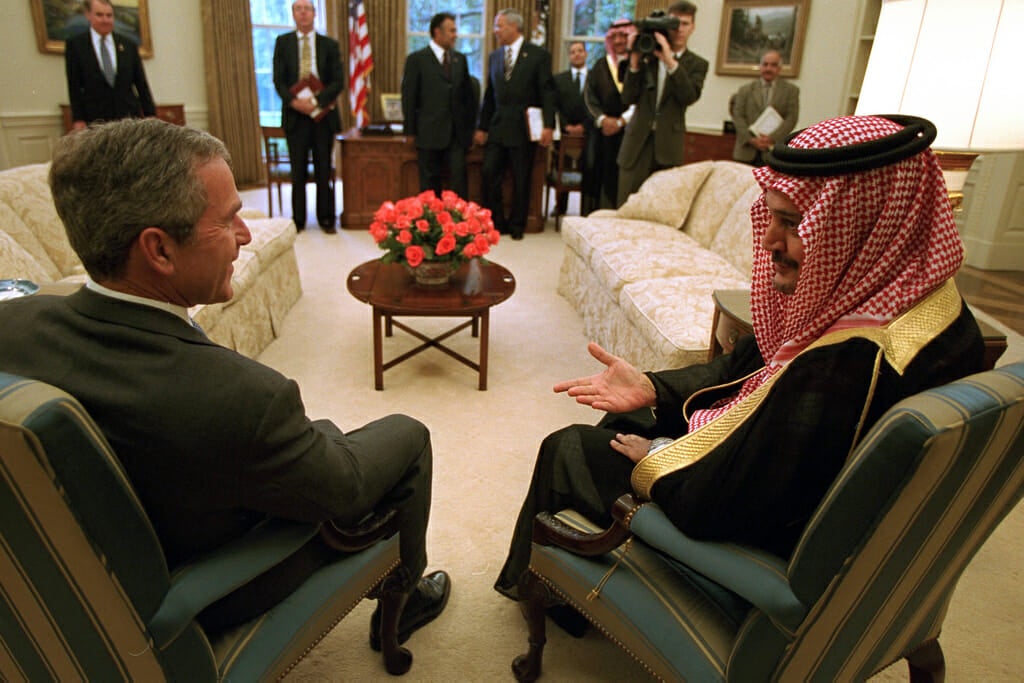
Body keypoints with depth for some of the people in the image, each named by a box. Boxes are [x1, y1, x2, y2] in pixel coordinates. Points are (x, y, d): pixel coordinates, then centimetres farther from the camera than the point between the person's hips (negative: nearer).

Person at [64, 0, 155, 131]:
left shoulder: (129, 45, 12)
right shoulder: (75, 44, 7)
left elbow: (142, 84, 11)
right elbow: (74, 86, 4)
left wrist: (151, 116, 4)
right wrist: (78, 120, -4)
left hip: (129, 116, 2)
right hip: (95, 119, -1)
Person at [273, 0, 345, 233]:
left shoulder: (330, 44, 7)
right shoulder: (282, 42, 8)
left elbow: (338, 81, -2)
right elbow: (279, 80, 2)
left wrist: (316, 100, -15)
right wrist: (294, 102, -16)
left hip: (323, 114, 0)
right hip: (295, 115, 0)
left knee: (324, 170, 3)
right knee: (298, 171, 3)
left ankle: (326, 218, 11)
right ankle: (298, 220, 9)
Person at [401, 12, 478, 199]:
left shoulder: (460, 59, 12)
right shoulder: (416, 59, -2)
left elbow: (468, 95, 17)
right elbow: (409, 98, -3)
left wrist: (470, 126, 12)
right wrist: (411, 132, -5)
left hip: (457, 134, 4)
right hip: (429, 134, -3)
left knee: (459, 179, -2)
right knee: (430, 183, 5)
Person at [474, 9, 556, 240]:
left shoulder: (538, 55, -2)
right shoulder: (494, 56, 13)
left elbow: (547, 92, -6)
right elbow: (490, 94, 15)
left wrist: (548, 125, -15)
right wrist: (482, 126, 12)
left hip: (523, 128, -4)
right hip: (497, 126, 4)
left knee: (521, 180, 3)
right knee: (489, 174, -1)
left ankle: (516, 225, 16)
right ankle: (495, 222, 12)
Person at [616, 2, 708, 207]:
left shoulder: (697, 64, 8)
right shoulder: (647, 56, 9)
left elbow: (690, 97, -11)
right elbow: (628, 99, 4)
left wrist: (670, 61, -17)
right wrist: (634, 62, -7)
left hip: (668, 145, -1)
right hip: (638, 141, 1)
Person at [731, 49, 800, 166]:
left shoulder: (791, 90, 12)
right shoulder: (745, 90, 14)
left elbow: (791, 118, 2)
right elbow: (738, 117, 5)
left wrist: (772, 138, -13)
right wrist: (751, 139, -10)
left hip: (774, 153, -1)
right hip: (747, 152, 1)